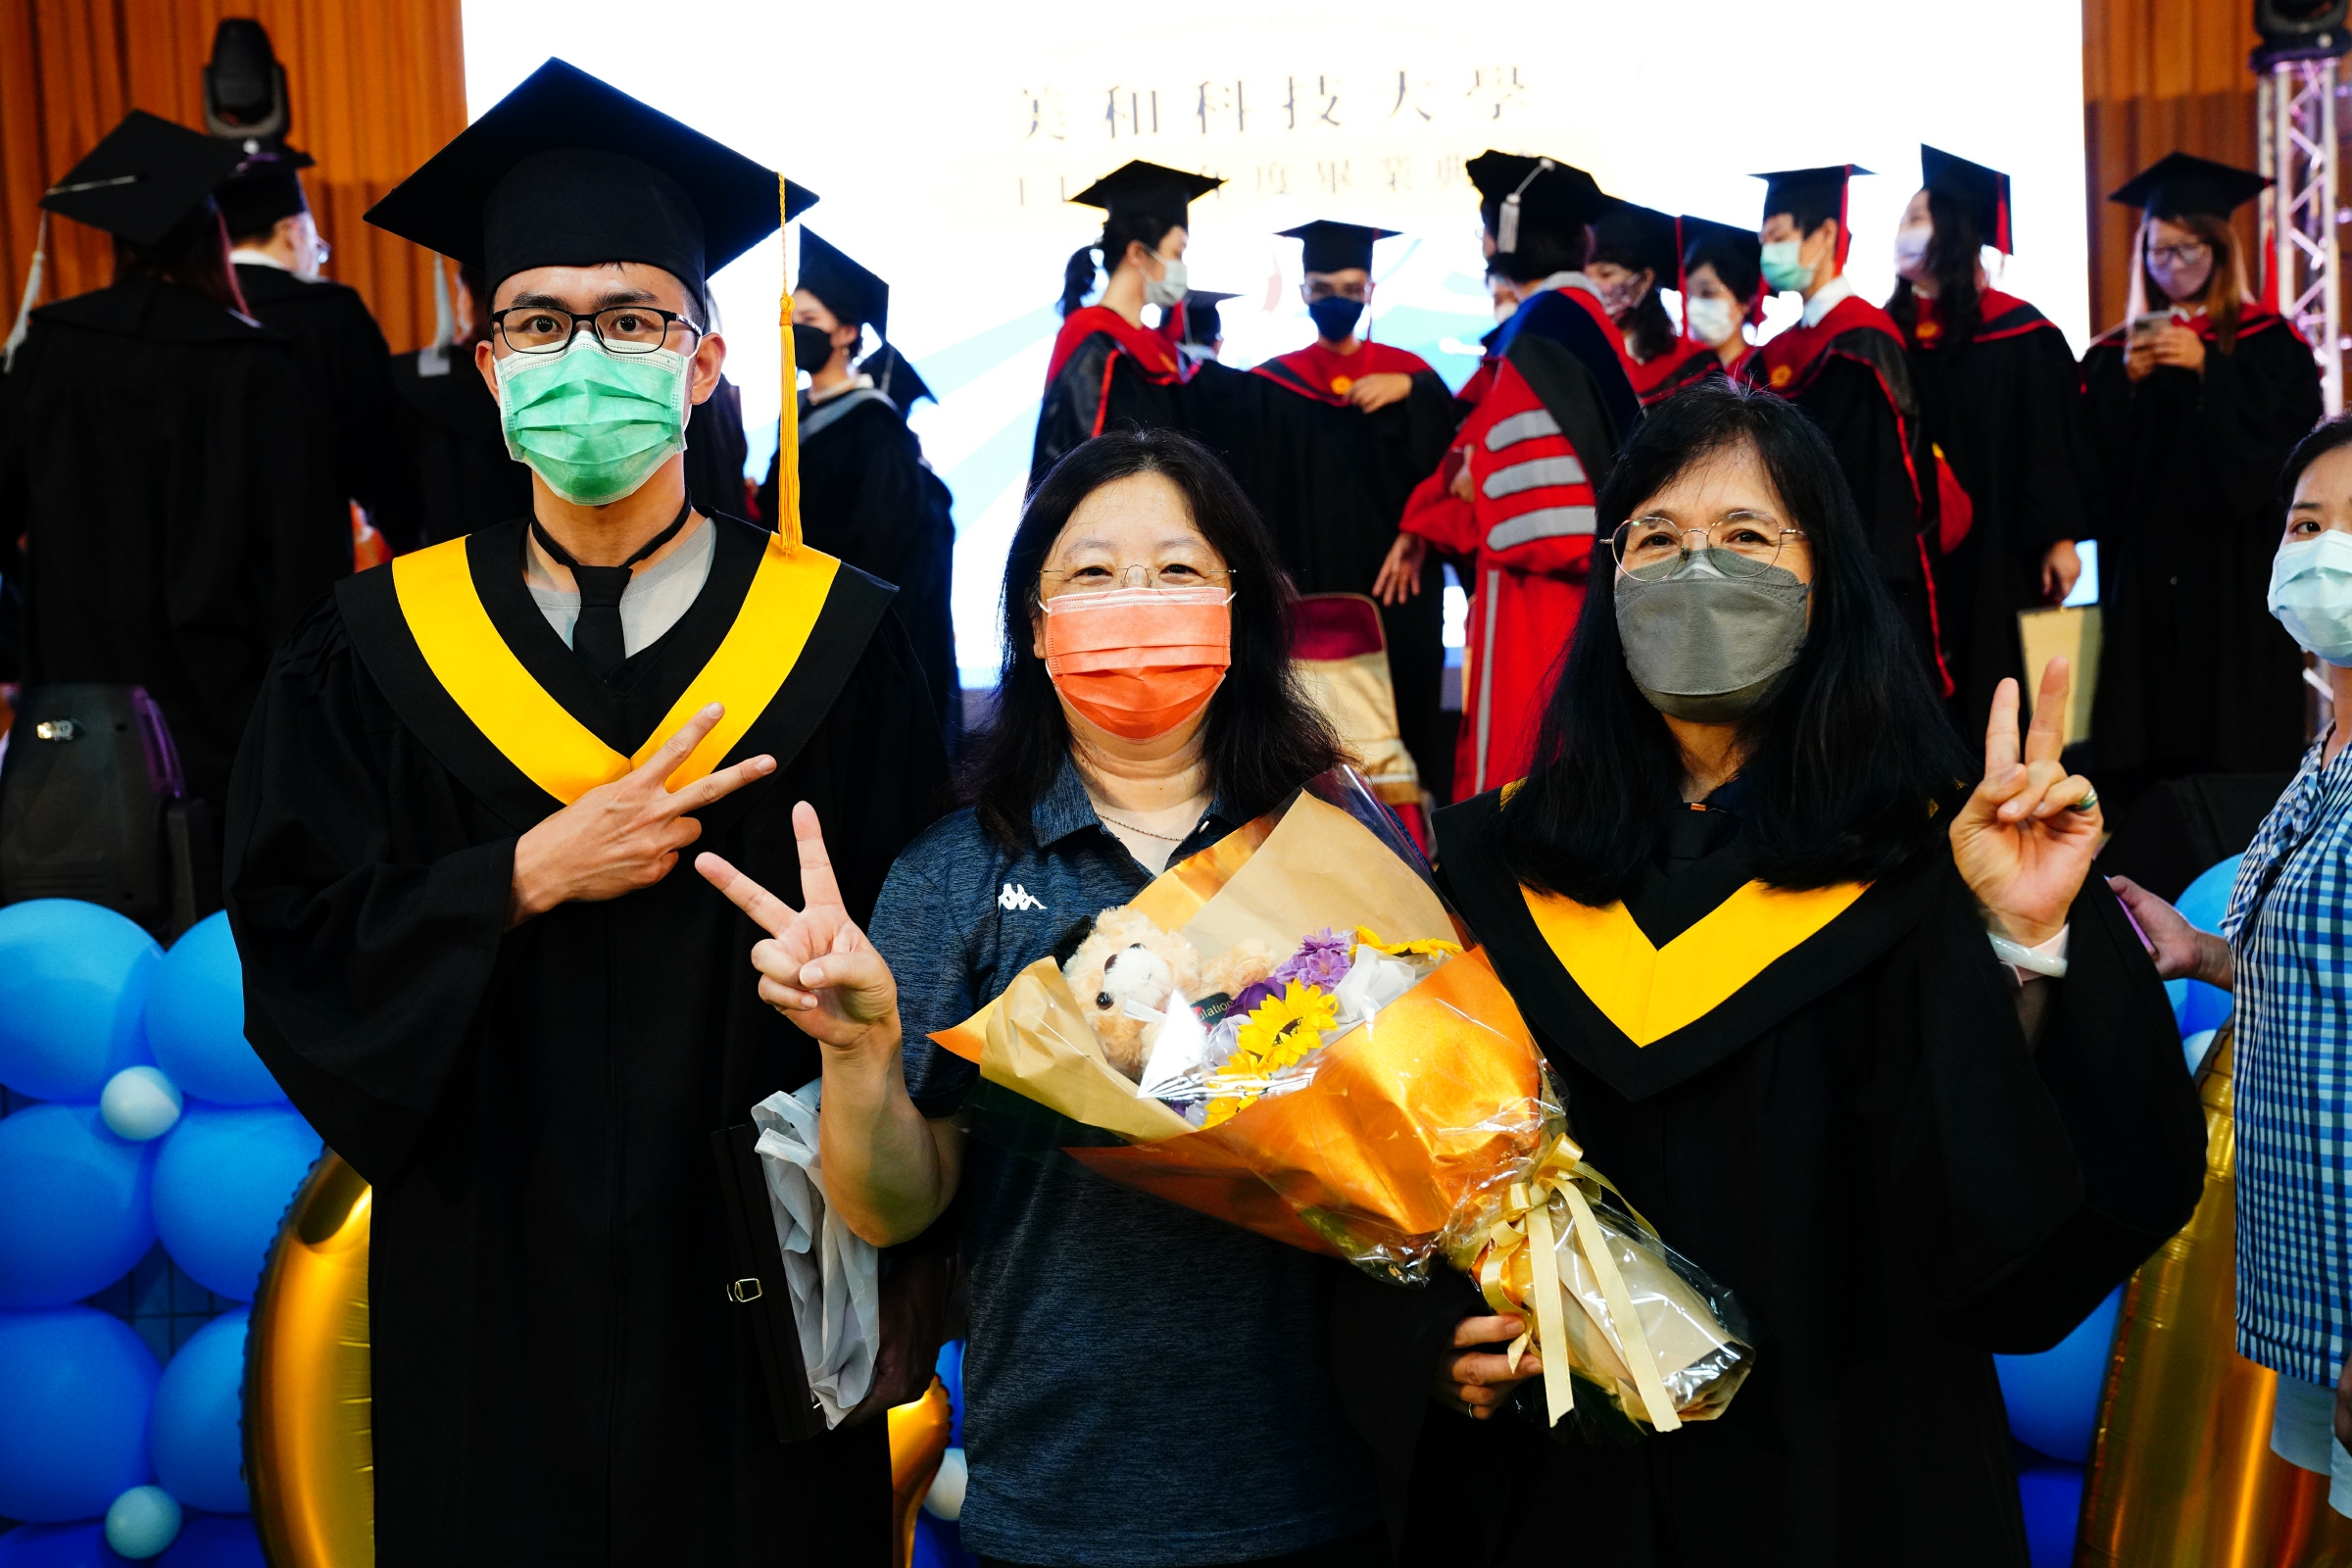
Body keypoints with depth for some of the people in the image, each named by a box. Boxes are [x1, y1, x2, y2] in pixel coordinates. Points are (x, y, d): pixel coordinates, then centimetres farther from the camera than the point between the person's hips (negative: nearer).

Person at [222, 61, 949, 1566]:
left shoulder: (838, 637, -5)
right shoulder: (378, 647, 1)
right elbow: (293, 948, -3)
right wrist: (528, 877, -16)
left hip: (754, 1288, -1)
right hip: (484, 1298, 2)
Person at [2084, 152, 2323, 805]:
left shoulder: (2264, 339, 5)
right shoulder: (2115, 351, 13)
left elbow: (2287, 427, -10)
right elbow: (2097, 457, 3)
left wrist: (2206, 367, -16)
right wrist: (2127, 380, -11)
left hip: (2234, 564, -2)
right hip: (2144, 570, 3)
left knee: (2235, 742, -7)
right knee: (2150, 757, -2)